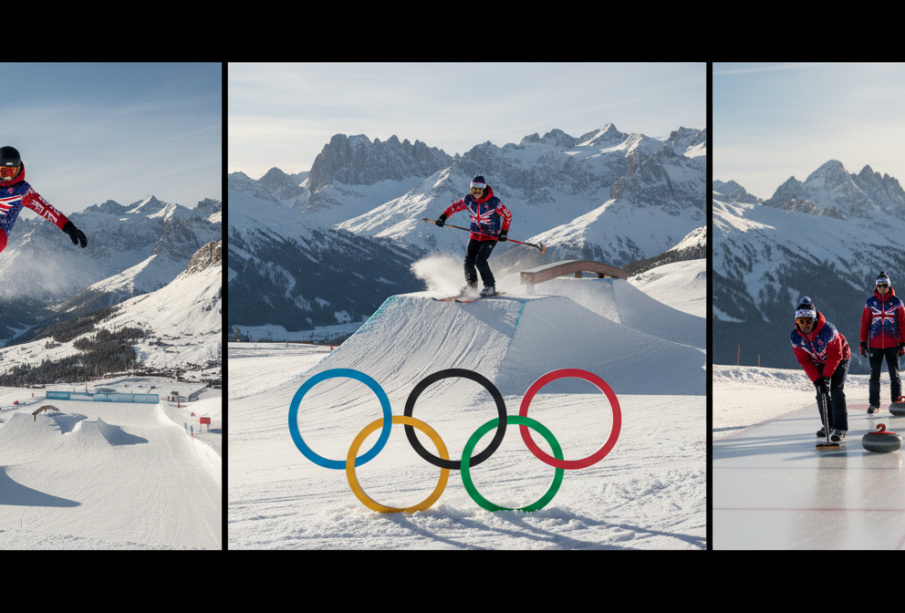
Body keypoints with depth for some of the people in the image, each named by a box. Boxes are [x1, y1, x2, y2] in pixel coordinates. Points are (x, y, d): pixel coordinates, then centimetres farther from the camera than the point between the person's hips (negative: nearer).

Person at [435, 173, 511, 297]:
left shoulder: (494, 202, -17)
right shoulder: (468, 200, -6)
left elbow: (507, 216, -5)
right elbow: (454, 207, 10)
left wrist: (504, 232, -7)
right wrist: (443, 217, 0)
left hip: (491, 237, -4)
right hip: (475, 236, 5)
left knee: (480, 261, -19)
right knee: (468, 261, -7)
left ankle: (490, 287, -6)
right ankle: (471, 285, 15)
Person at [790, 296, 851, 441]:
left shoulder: (828, 330, -37)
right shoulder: (796, 337, -23)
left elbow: (835, 356, -27)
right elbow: (804, 360, -14)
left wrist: (826, 376, -28)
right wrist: (816, 379, -23)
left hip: (840, 359, -5)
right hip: (819, 362, 5)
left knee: (836, 390, -16)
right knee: (821, 392, 1)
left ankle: (840, 428, -14)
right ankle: (828, 425, 19)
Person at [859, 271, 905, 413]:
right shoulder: (870, 302, 4)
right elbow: (865, 323, 7)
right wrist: (863, 343, 3)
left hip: (892, 345, -1)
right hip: (875, 345, 1)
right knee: (874, 375, 5)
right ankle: (874, 404, 12)